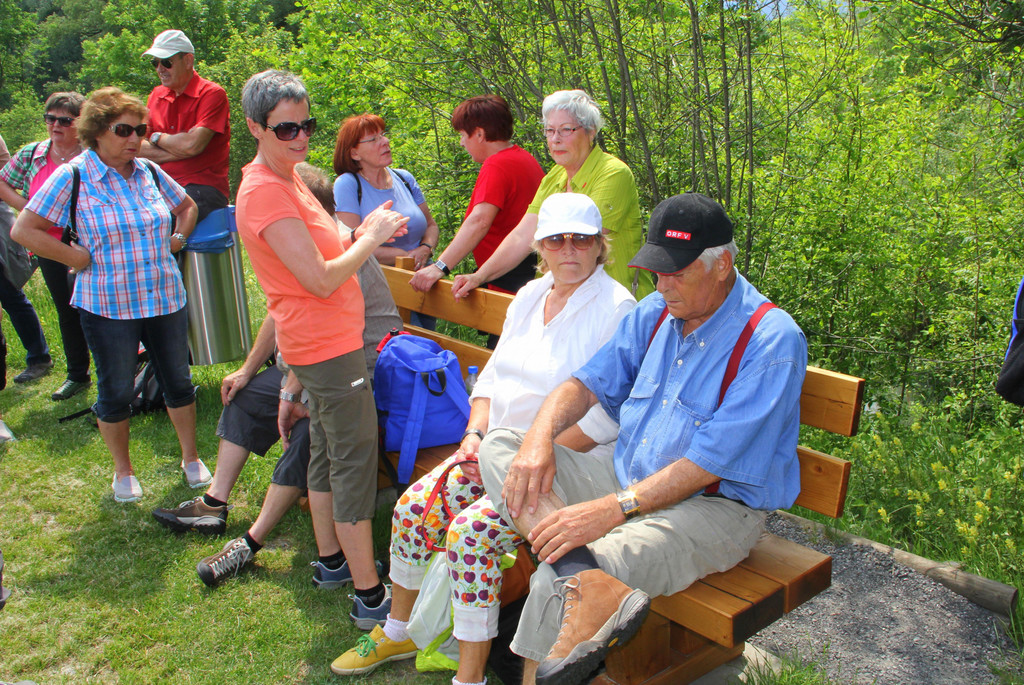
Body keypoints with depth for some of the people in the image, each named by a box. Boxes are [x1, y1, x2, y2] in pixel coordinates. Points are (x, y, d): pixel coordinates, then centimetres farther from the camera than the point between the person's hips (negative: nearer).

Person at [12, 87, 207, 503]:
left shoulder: (150, 172, 5)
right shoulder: (73, 177, -8)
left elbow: (186, 206, 23)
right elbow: (24, 230, -10)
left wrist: (177, 239, 7)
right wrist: (79, 258, -11)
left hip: (166, 300, 4)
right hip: (108, 308, -4)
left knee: (178, 382, 12)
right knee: (116, 392, 8)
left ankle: (191, 459, 30)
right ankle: (123, 471, 29)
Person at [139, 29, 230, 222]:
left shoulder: (212, 94, -4)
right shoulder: (156, 96, 15)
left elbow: (193, 145, -16)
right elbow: (138, 147, 7)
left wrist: (157, 138, 2)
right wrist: (178, 149, -7)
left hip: (204, 186, -6)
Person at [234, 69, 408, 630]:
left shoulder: (286, 178, 12)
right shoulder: (266, 191, -20)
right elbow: (320, 281, -23)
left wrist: (360, 234, 6)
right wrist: (369, 239, -12)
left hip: (324, 342, 11)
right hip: (329, 348, -11)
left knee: (326, 451, 20)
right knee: (355, 462, -5)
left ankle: (330, 560, 37)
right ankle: (370, 596, 5)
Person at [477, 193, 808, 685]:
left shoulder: (772, 341, -16)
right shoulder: (655, 313, 7)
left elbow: (709, 463, -22)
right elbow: (590, 382, 8)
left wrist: (613, 509, -29)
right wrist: (540, 437, -14)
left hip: (713, 506, -8)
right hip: (626, 479, 8)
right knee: (498, 447, -13)